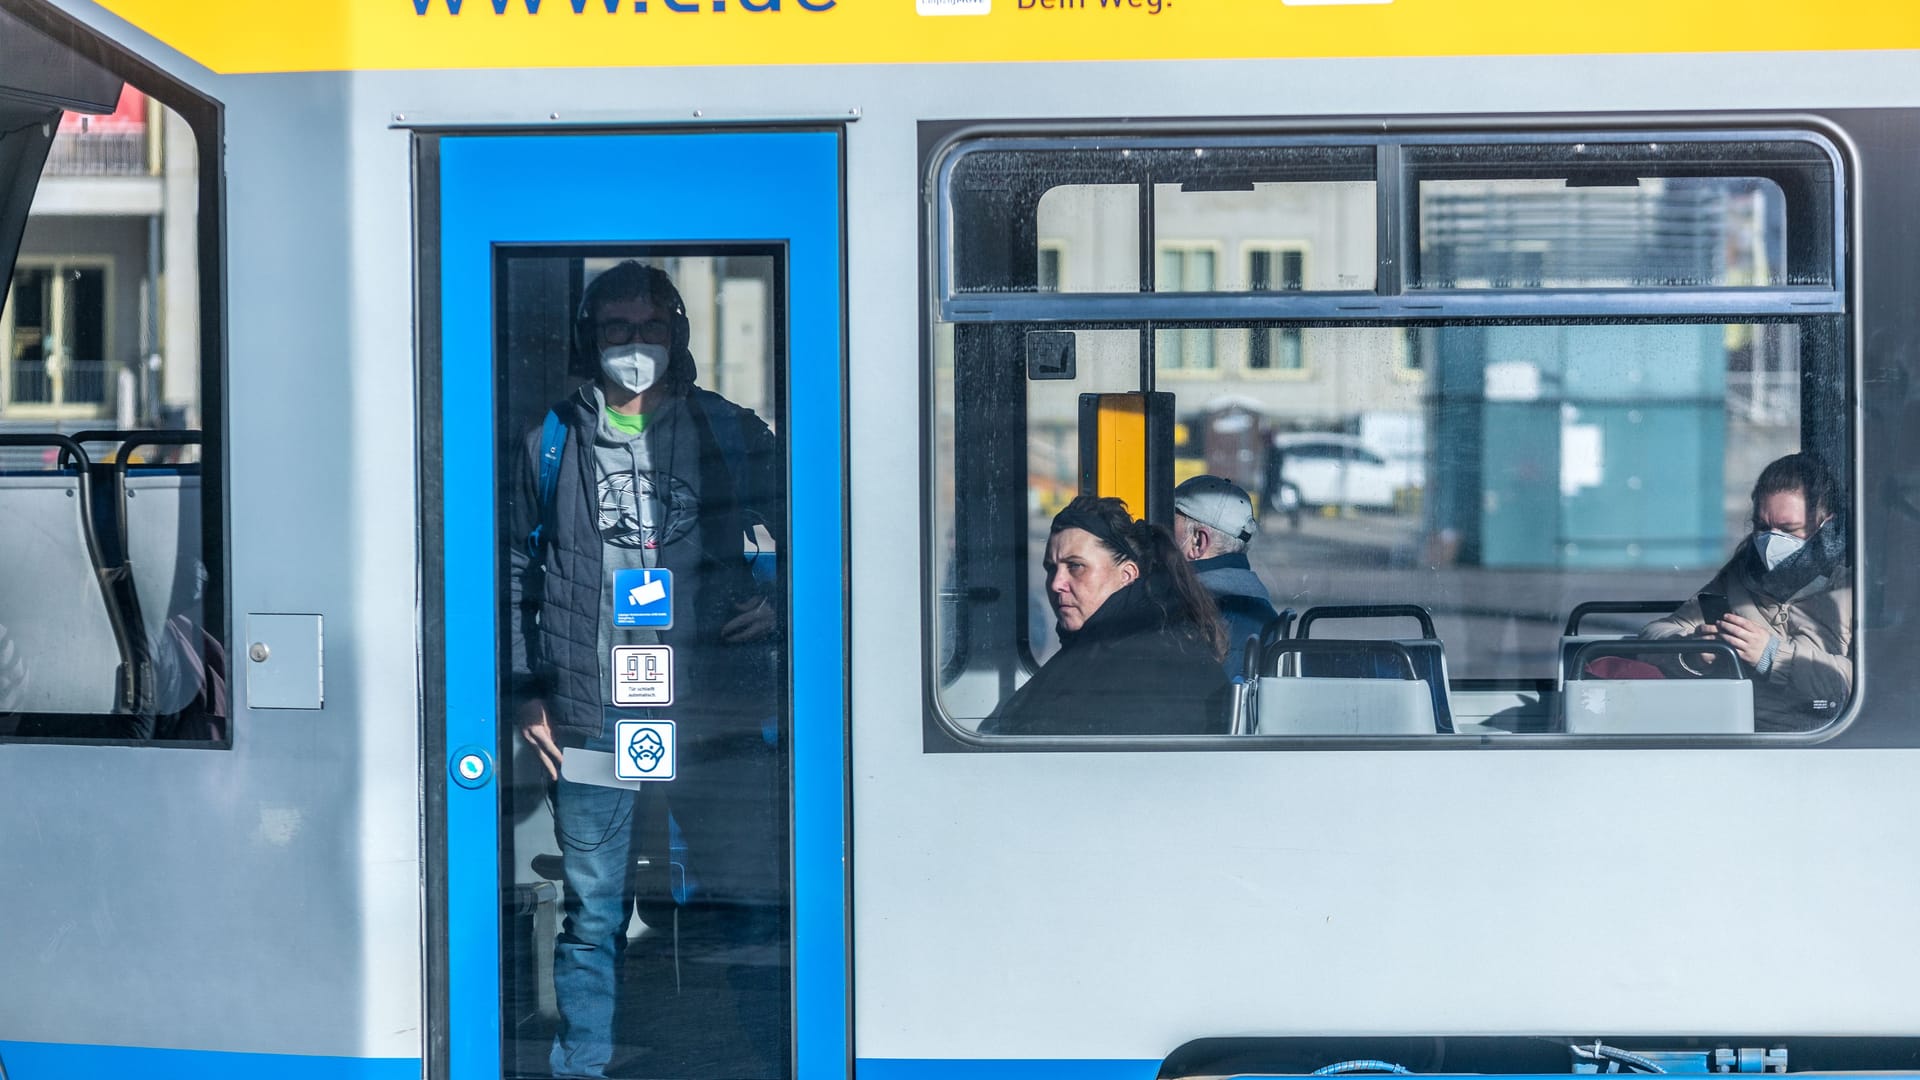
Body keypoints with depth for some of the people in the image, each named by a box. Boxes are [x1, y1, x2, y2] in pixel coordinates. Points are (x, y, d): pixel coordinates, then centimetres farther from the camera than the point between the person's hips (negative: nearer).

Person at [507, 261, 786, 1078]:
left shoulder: (732, 435, 8)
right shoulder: (552, 443, 10)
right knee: (591, 915, 5)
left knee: (751, 910, 0)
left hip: (717, 713, 0)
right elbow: (516, 576, 13)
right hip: (592, 719, 0)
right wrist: (526, 693, 7)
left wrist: (782, 605, -3)